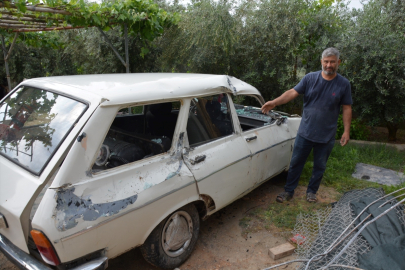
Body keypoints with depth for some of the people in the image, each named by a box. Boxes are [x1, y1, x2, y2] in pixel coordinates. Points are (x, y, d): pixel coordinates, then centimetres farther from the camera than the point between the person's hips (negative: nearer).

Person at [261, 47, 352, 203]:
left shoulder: (343, 84, -3)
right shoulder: (310, 78, -3)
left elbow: (347, 108, 0)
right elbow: (293, 92, -12)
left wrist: (346, 131, -4)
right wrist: (274, 102, -27)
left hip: (326, 136, 0)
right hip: (305, 132, 0)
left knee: (319, 166, 14)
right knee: (295, 163, 8)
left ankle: (311, 191, 35)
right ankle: (288, 191, 23)